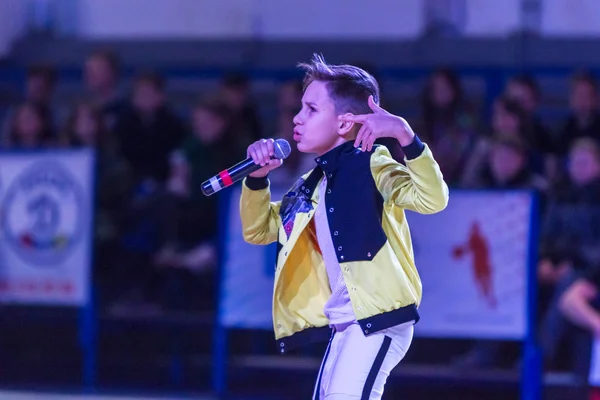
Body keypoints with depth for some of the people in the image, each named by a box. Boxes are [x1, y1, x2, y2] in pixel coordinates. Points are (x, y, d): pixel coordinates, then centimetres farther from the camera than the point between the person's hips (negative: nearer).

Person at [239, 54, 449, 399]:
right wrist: (257, 179, 7)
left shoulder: (372, 165, -7)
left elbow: (432, 199, -23)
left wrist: (404, 135, -35)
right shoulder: (311, 186, 18)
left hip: (380, 318, -10)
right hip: (344, 326, 10)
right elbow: (258, 230, 25)